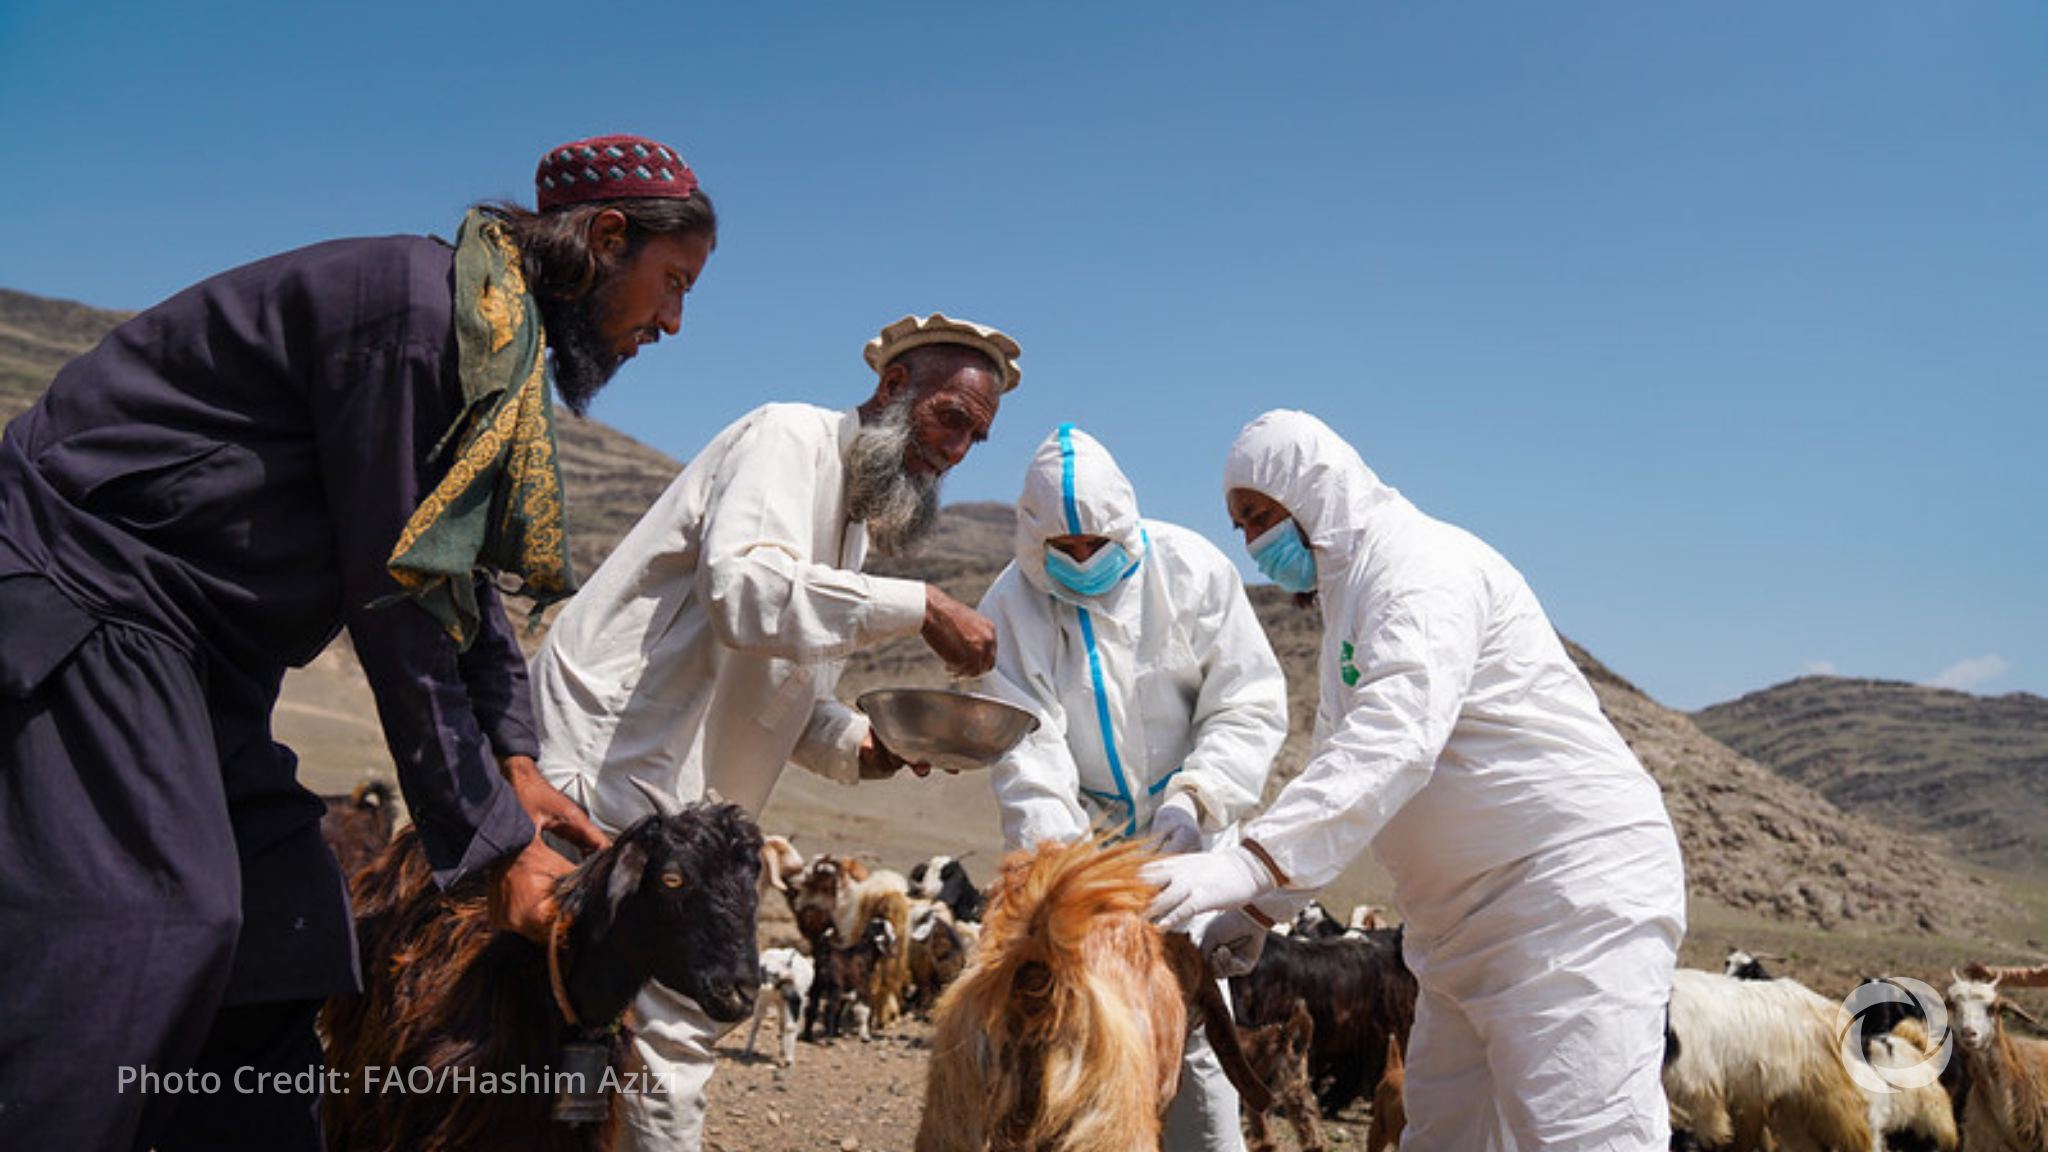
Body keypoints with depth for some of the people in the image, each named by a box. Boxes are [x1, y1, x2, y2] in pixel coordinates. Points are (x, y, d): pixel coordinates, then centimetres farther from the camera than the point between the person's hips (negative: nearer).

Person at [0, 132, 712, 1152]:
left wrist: (513, 762, 3)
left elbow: (459, 579, 13)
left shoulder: (501, 340, 10)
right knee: (148, 920, -19)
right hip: (83, 583, -10)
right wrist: (494, 842, -17)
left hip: (197, 641, 10)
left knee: (281, 916, 7)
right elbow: (397, 604, -23)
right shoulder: (421, 305, -22)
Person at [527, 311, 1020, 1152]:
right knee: (672, 1017, -9)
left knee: (682, 1014, 12)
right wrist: (918, 607, -26)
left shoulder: (853, 517, 19)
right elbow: (744, 587, -28)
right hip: (614, 757, -10)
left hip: (678, 792, 10)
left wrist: (859, 746, 3)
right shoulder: (790, 438, -8)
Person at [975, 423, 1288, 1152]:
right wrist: (1050, 837, -30)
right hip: (1081, 840, 1)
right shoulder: (1011, 606, -8)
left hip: (1184, 840, -1)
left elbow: (1249, 707, -9)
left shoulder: (1191, 571, -10)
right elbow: (1026, 744, -16)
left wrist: (1196, 795, -23)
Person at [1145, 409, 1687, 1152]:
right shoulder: (1349, 601, 20)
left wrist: (1252, 862, -37)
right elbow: (1337, 772, 22)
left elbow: (1393, 744, -29)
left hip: (1576, 892, -10)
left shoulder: (1424, 563, -13)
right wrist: (1258, 906, 13)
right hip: (1468, 923, 10)